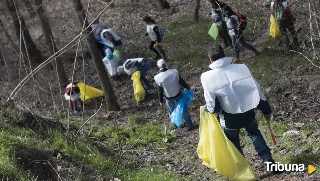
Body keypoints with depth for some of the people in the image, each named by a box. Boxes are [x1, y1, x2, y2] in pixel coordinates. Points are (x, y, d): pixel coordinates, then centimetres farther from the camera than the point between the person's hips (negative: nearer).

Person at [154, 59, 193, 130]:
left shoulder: (158, 78, -23)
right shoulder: (174, 72, -19)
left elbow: (160, 91, -11)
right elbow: (182, 82, -6)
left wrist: (161, 100, 5)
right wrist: (187, 87, 14)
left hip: (169, 98, -1)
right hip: (178, 95, 2)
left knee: (172, 111, 22)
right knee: (184, 109, 18)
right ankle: (190, 125, 27)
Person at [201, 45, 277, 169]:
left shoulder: (208, 77, -14)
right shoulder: (241, 68, -6)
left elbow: (213, 107, -14)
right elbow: (257, 90, -1)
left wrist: (207, 108, 10)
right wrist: (266, 110, 12)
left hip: (230, 119, -3)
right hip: (248, 113, 3)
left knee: (233, 143, 23)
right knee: (253, 132, 33)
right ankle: (268, 159, 25)